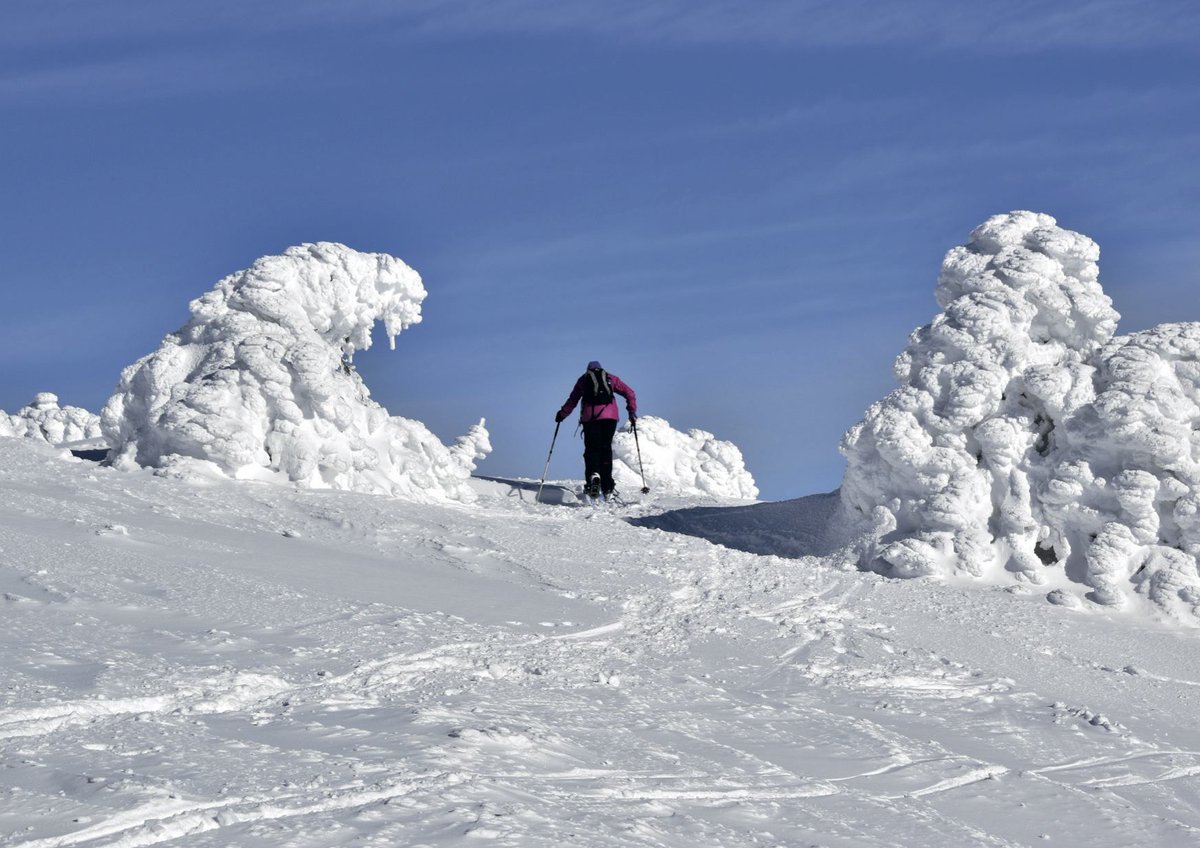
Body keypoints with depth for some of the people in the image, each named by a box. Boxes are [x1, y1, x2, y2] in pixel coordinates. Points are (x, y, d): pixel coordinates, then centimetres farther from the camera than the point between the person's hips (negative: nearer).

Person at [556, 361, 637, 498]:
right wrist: (632, 411, 18)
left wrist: (562, 414, 31)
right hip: (610, 416, 1)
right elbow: (629, 393, 14)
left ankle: (593, 475, -28)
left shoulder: (583, 379, 21)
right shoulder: (610, 378, 22)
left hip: (590, 416, -1)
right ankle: (607, 487, 0)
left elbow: (572, 400, 20)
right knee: (606, 448, 7)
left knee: (592, 448, 0)